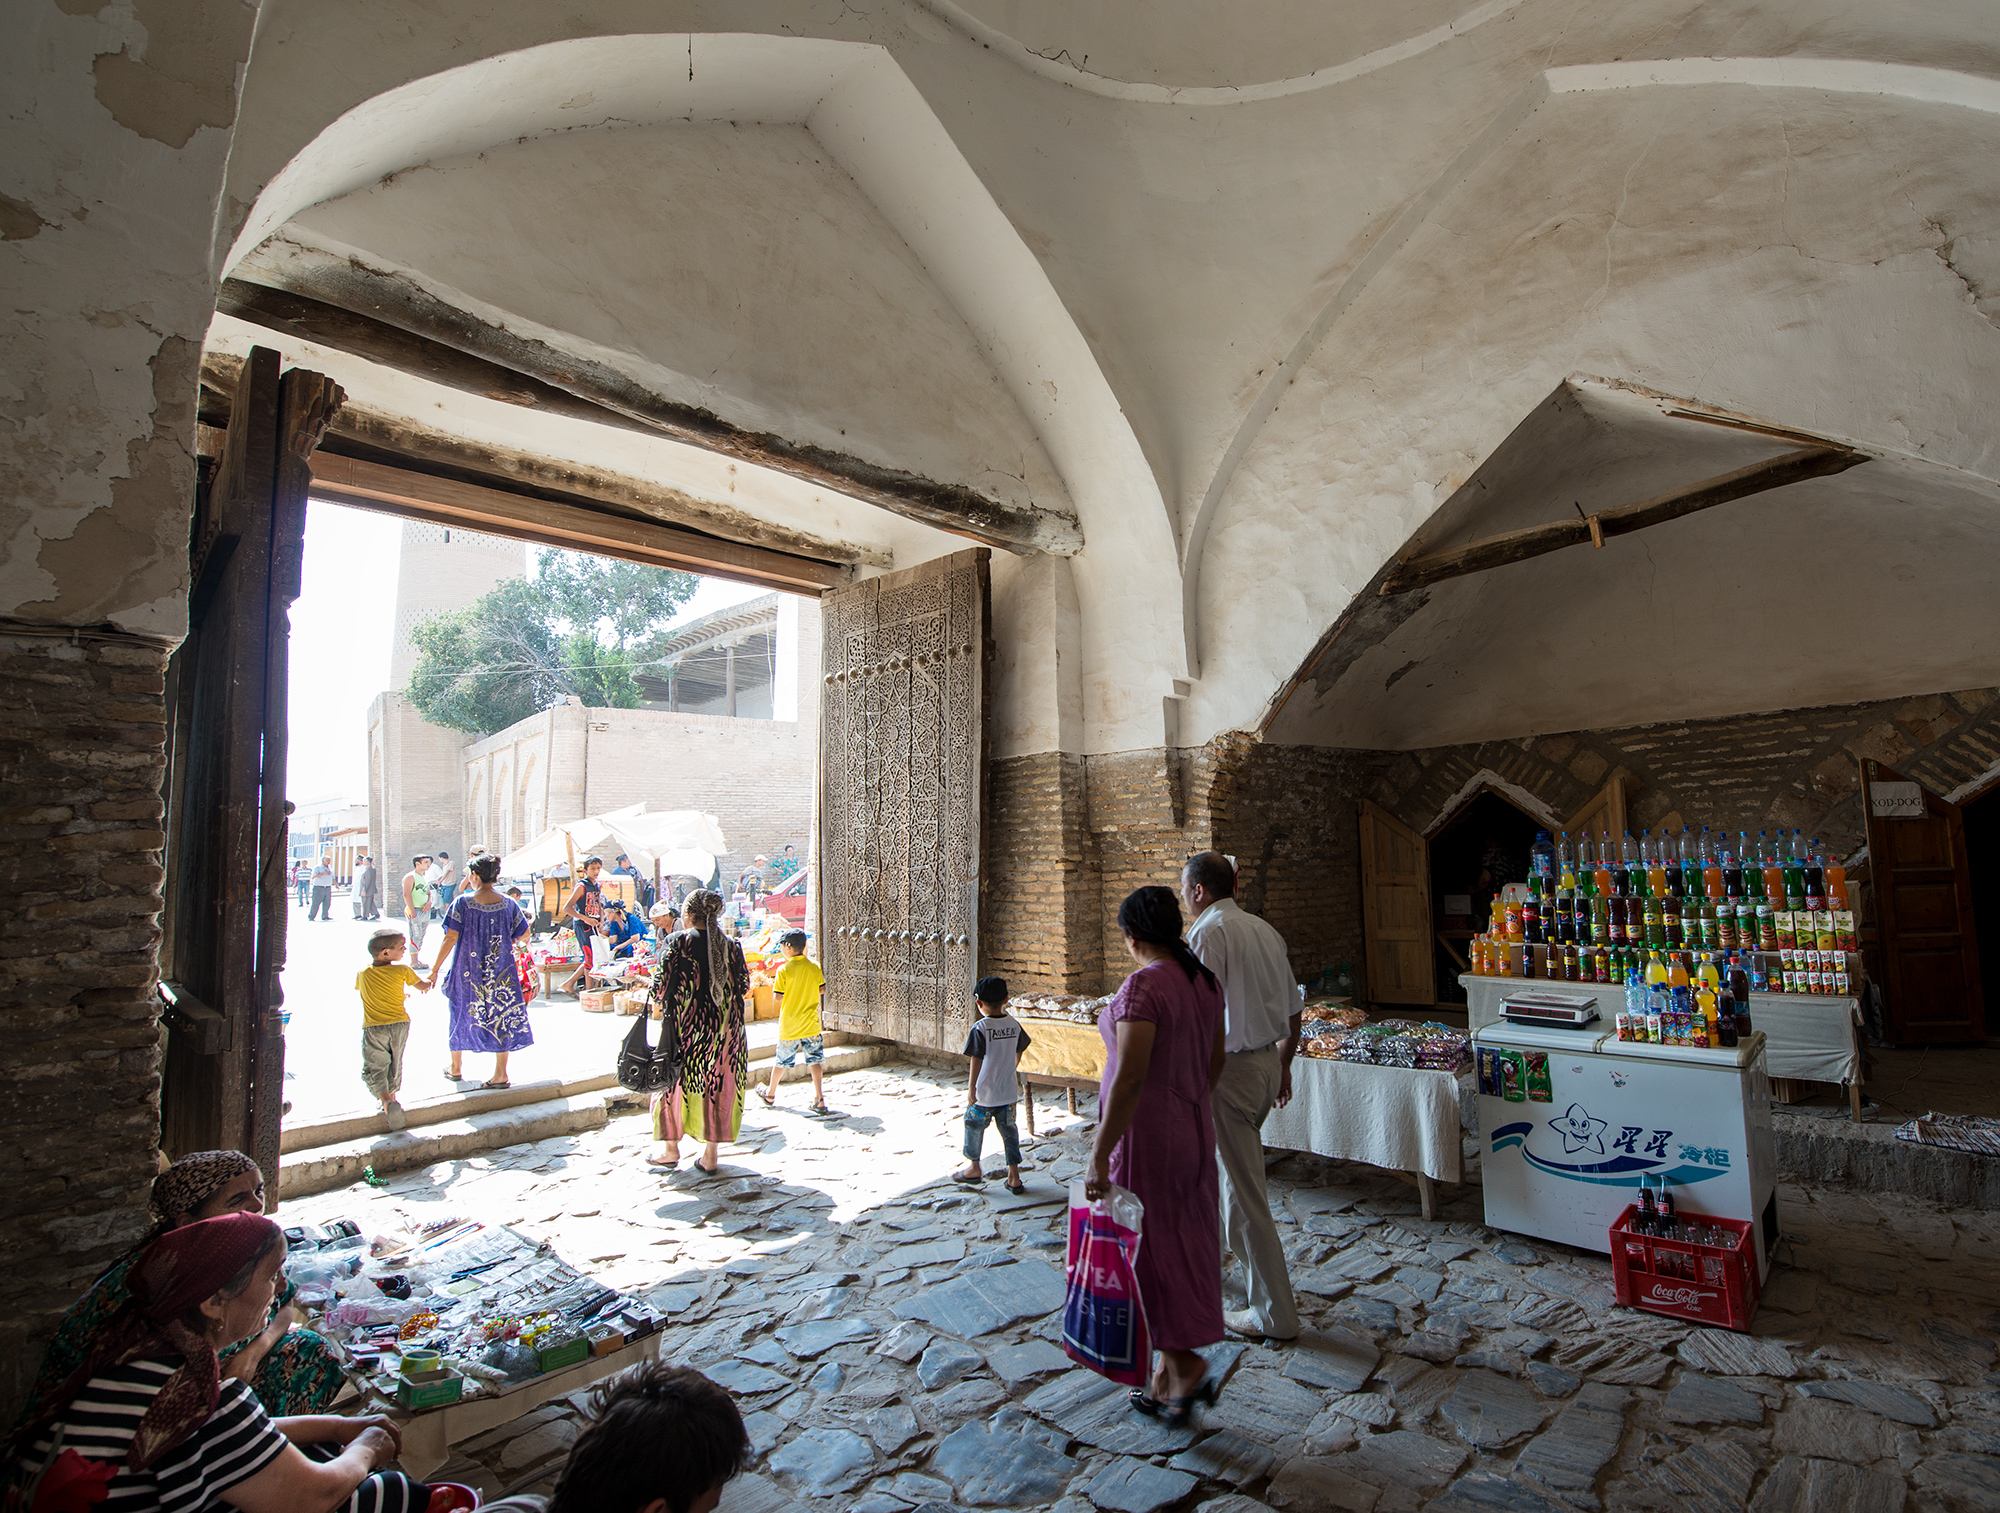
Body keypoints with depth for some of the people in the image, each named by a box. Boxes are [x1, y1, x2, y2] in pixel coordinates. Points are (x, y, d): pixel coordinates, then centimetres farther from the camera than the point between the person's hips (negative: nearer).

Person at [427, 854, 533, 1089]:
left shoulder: (462, 903, -11)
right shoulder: (508, 904, -4)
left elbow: (450, 938, -13)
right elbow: (524, 934, 2)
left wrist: (434, 970, -7)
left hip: (467, 971, -1)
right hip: (501, 971, 1)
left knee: (461, 1014, 19)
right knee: (501, 1016, 8)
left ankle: (455, 1068, 35)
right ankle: (501, 1074, 7)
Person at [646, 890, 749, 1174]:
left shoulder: (678, 942, -10)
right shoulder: (730, 946, 0)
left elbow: (661, 983, -9)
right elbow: (744, 985, 5)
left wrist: (657, 1003, 12)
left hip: (685, 1024, -3)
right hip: (724, 1025, 3)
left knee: (675, 1081, 16)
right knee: (718, 1085, 11)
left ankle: (670, 1148, 27)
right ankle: (711, 1155, 17)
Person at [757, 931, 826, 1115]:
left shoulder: (784, 970, -14)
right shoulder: (814, 966, -3)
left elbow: (779, 997, -13)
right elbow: (822, 989, 6)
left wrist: (773, 984, 6)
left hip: (789, 1025, -2)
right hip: (811, 1024, 2)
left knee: (782, 1061, 14)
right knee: (814, 1060, 7)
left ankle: (770, 1094, 33)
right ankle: (819, 1099, 2)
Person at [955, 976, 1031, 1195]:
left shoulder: (980, 1028, -17)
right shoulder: (1014, 1024, -1)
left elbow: (976, 1061, -16)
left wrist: (970, 1089, -8)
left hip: (985, 1093, -4)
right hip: (1009, 1091, 5)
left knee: (974, 1125, 17)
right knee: (1009, 1130, 12)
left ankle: (974, 1168, 31)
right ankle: (1014, 1177, 13)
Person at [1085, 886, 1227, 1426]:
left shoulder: (1143, 986, -23)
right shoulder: (1205, 980, 3)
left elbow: (1129, 1078, -26)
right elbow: (1215, 1061, 13)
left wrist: (1099, 1154, -22)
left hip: (1145, 1132, -9)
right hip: (1193, 1128, 9)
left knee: (1143, 1247, 9)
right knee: (1185, 1245, 17)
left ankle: (1184, 1363, 13)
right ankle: (1171, 1378, 31)